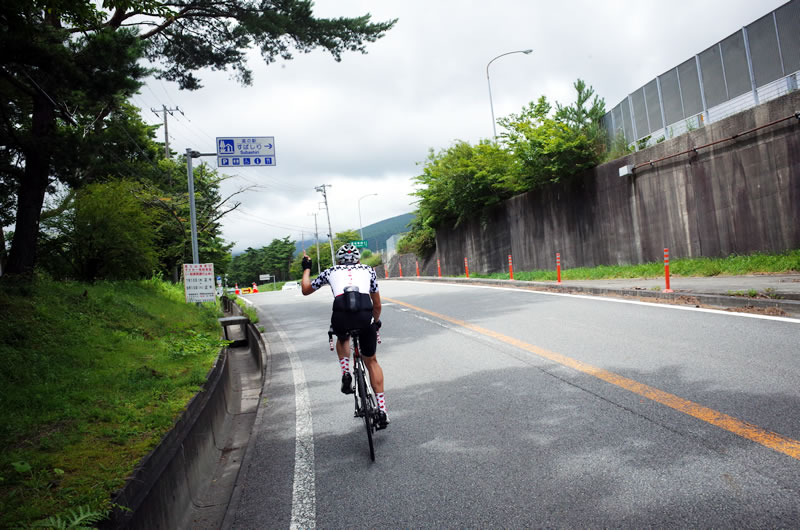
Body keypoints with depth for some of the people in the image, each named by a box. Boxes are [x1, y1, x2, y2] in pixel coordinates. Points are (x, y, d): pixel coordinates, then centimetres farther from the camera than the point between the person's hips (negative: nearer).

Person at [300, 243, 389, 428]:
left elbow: (305, 290, 37)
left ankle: (346, 374, 15)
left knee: (342, 338, 38)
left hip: (341, 317, 0)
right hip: (365, 317, 0)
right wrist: (376, 322, 49)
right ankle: (382, 410, 15)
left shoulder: (330, 271, 25)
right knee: (371, 361, 21)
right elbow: (377, 305, 32)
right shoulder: (368, 270, 27)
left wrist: (306, 269, 52)